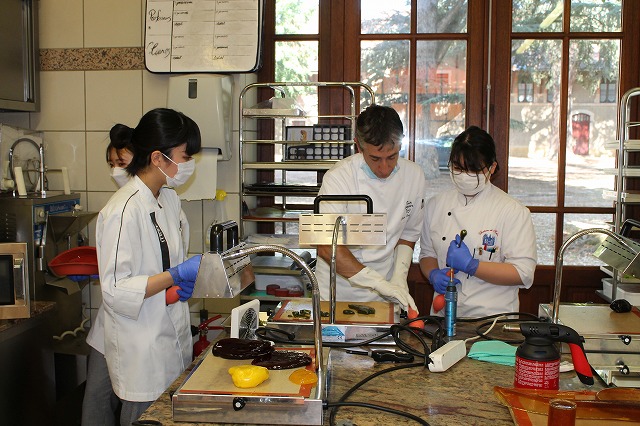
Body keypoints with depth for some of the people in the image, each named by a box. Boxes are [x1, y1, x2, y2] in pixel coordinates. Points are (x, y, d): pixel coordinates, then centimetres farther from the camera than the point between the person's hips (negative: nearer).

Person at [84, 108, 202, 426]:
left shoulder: (169, 199, 8)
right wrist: (175, 276, -26)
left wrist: (192, 273, 2)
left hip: (171, 338, 8)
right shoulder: (124, 210, -20)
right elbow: (115, 290, -21)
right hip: (141, 349, -8)